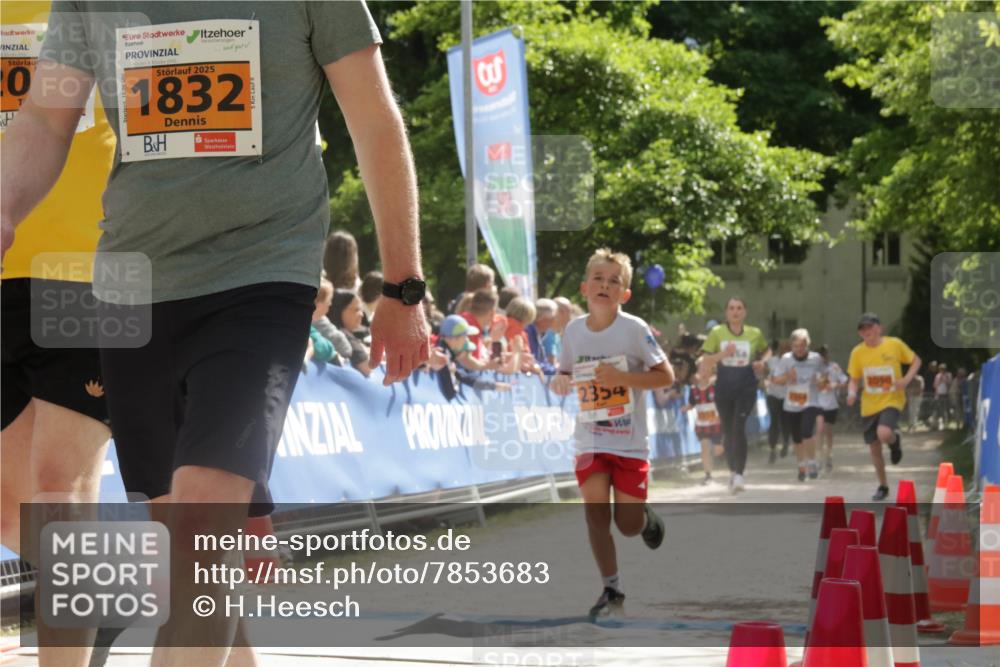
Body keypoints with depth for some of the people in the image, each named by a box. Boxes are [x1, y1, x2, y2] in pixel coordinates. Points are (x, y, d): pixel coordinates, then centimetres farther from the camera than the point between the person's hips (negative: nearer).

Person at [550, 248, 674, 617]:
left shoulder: (634, 329, -12)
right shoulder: (573, 330, -1)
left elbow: (666, 375, -11)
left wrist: (622, 377, -24)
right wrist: (560, 382, -11)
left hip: (630, 440, -2)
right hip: (590, 439, 2)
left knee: (628, 526, 2)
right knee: (595, 513, -9)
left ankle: (646, 517, 39)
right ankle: (611, 589, 5)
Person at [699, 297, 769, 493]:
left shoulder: (755, 334, 5)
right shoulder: (717, 333, 3)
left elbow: (766, 351, 22)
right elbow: (706, 359, 1)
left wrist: (762, 361, 0)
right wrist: (723, 354, -16)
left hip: (746, 385, -2)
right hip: (724, 385, 2)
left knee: (739, 427, -18)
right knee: (727, 430, 8)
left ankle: (739, 474, -20)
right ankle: (733, 471, 26)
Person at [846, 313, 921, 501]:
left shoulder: (894, 344, -8)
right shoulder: (858, 352, -1)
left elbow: (916, 360, 6)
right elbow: (854, 380, 7)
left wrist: (907, 379, -11)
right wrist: (852, 393, -15)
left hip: (891, 400, -3)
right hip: (869, 405, 4)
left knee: (884, 434, -30)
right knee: (874, 448, 8)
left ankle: (895, 440, 8)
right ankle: (883, 486, 27)